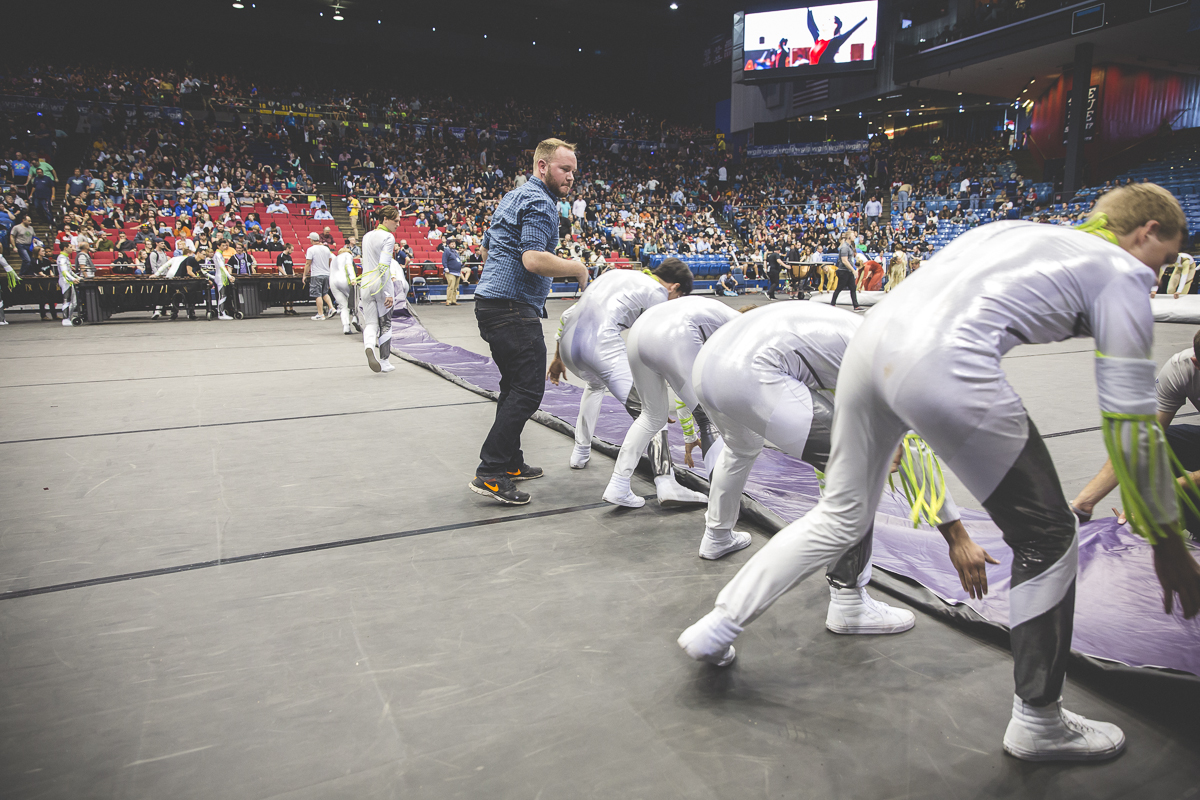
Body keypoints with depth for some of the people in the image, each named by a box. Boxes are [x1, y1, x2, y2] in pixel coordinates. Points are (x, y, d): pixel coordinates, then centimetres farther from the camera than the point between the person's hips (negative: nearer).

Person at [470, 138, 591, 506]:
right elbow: (534, 259, -24)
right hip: (514, 308, -11)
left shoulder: (512, 197, 22)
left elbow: (486, 249, 28)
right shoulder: (539, 203, -11)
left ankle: (510, 463, 24)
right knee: (528, 390, -10)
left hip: (490, 301, 11)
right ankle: (490, 473, -10)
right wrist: (577, 268, -11)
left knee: (514, 387, 17)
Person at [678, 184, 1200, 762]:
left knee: (842, 515, 24)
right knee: (1048, 538, 13)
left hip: (871, 338, 8)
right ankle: (1038, 723, 27)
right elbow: (1132, 426, 8)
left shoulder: (1016, 230, 32)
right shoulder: (1121, 273, 13)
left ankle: (715, 628, 27)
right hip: (945, 367, -7)